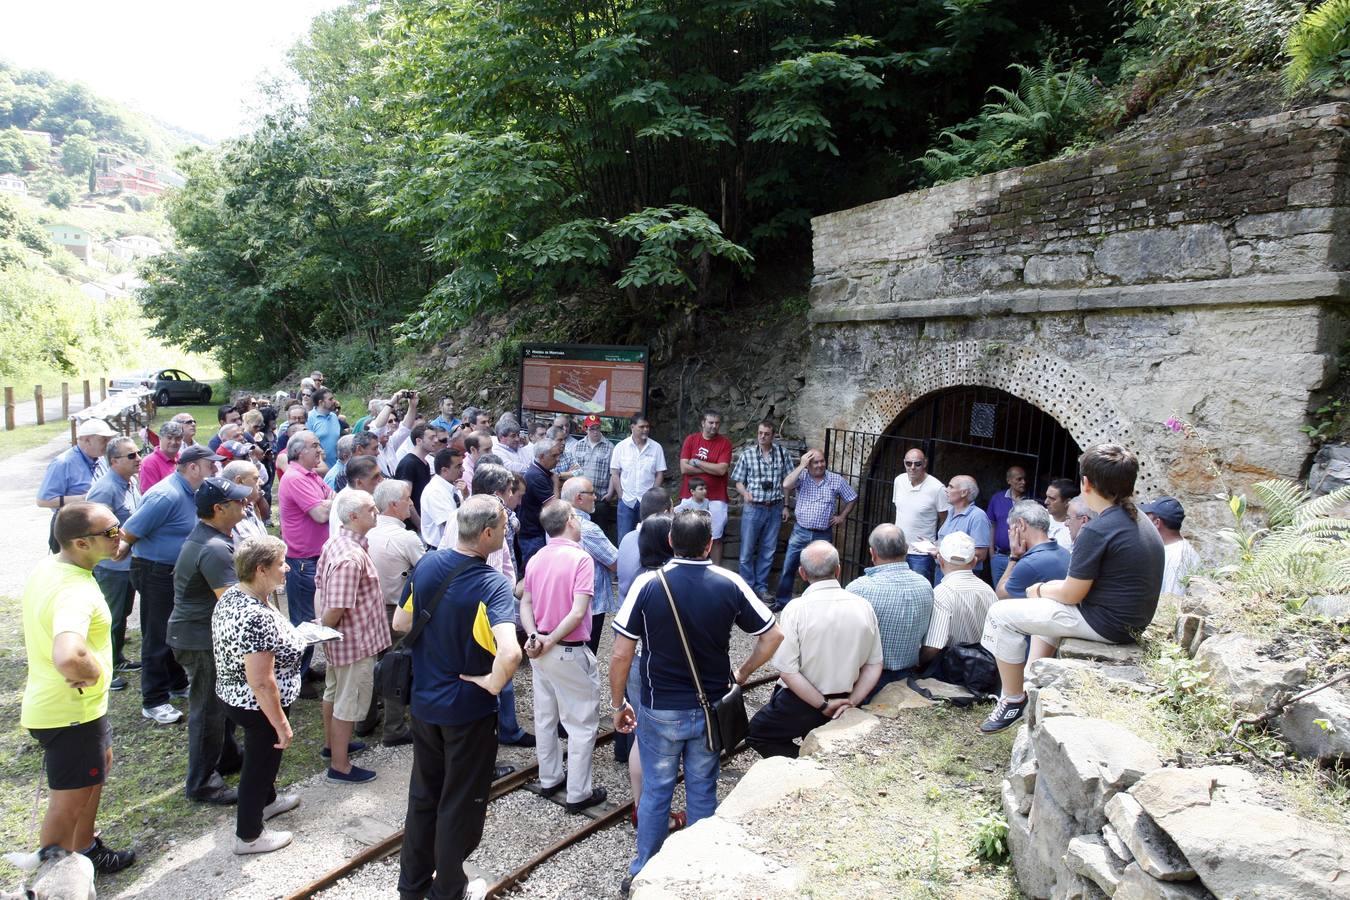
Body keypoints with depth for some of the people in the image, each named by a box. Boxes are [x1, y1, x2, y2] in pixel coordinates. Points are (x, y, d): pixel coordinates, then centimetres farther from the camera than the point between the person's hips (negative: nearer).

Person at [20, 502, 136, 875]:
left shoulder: (48, 566, -2)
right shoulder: (76, 592, -33)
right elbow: (67, 658, -49)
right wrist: (93, 673, -30)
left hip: (48, 700, 10)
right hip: (71, 712, -10)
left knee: (101, 760, 28)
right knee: (69, 803, 7)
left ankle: (83, 849, 44)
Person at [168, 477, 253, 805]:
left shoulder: (203, 536, 7)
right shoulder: (215, 549, -27)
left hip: (193, 632, 11)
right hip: (201, 640, -11)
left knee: (221, 701, 24)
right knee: (207, 709, 2)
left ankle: (228, 757, 40)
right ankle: (202, 784, 16)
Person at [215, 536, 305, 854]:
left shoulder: (230, 595, -4)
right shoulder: (258, 618, -34)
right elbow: (262, 683, -30)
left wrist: (292, 640, 14)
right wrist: (282, 724, -21)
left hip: (232, 695, 9)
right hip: (258, 707, -9)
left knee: (262, 755, 30)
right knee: (259, 762, 12)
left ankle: (268, 800, 55)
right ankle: (249, 837, 32)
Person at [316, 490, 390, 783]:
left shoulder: (333, 544, 1)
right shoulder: (352, 558, -30)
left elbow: (319, 585, 8)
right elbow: (336, 608, -29)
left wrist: (321, 626, 6)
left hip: (339, 638, 10)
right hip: (355, 641, -10)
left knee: (334, 691, 26)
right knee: (349, 702, 5)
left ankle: (332, 743, 47)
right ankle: (340, 766, 20)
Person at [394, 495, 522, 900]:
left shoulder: (428, 565, -7)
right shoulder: (493, 583, -26)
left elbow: (401, 623, 6)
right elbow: (509, 653, -39)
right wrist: (493, 684, -21)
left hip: (424, 702, 6)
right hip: (468, 709, -6)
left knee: (423, 794, 24)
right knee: (461, 802, 15)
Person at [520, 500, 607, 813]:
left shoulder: (536, 559, 4)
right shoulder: (580, 558, -18)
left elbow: (525, 603, 4)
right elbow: (578, 613, -24)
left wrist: (535, 636, -8)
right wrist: (551, 641, -15)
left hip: (540, 652, 7)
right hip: (570, 653, -7)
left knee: (545, 717, 20)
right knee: (582, 724, 6)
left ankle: (549, 779, 34)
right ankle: (579, 794, 13)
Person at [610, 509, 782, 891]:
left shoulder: (648, 584, -15)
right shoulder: (730, 584, -10)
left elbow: (621, 654, -13)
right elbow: (773, 635, -2)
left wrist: (618, 704, 1)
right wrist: (741, 675, 9)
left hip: (659, 711, -1)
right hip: (711, 709, 2)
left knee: (655, 792, 15)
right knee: (702, 791, 18)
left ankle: (644, 873, 30)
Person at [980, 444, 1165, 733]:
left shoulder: (1097, 530, -24)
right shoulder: (1142, 522, 6)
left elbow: (1071, 594, -19)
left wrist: (1041, 589, 2)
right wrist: (1048, 589, 12)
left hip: (1106, 623, -10)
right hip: (1132, 620, 10)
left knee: (1001, 614, -5)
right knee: (1046, 605, 33)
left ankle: (1012, 700, 8)